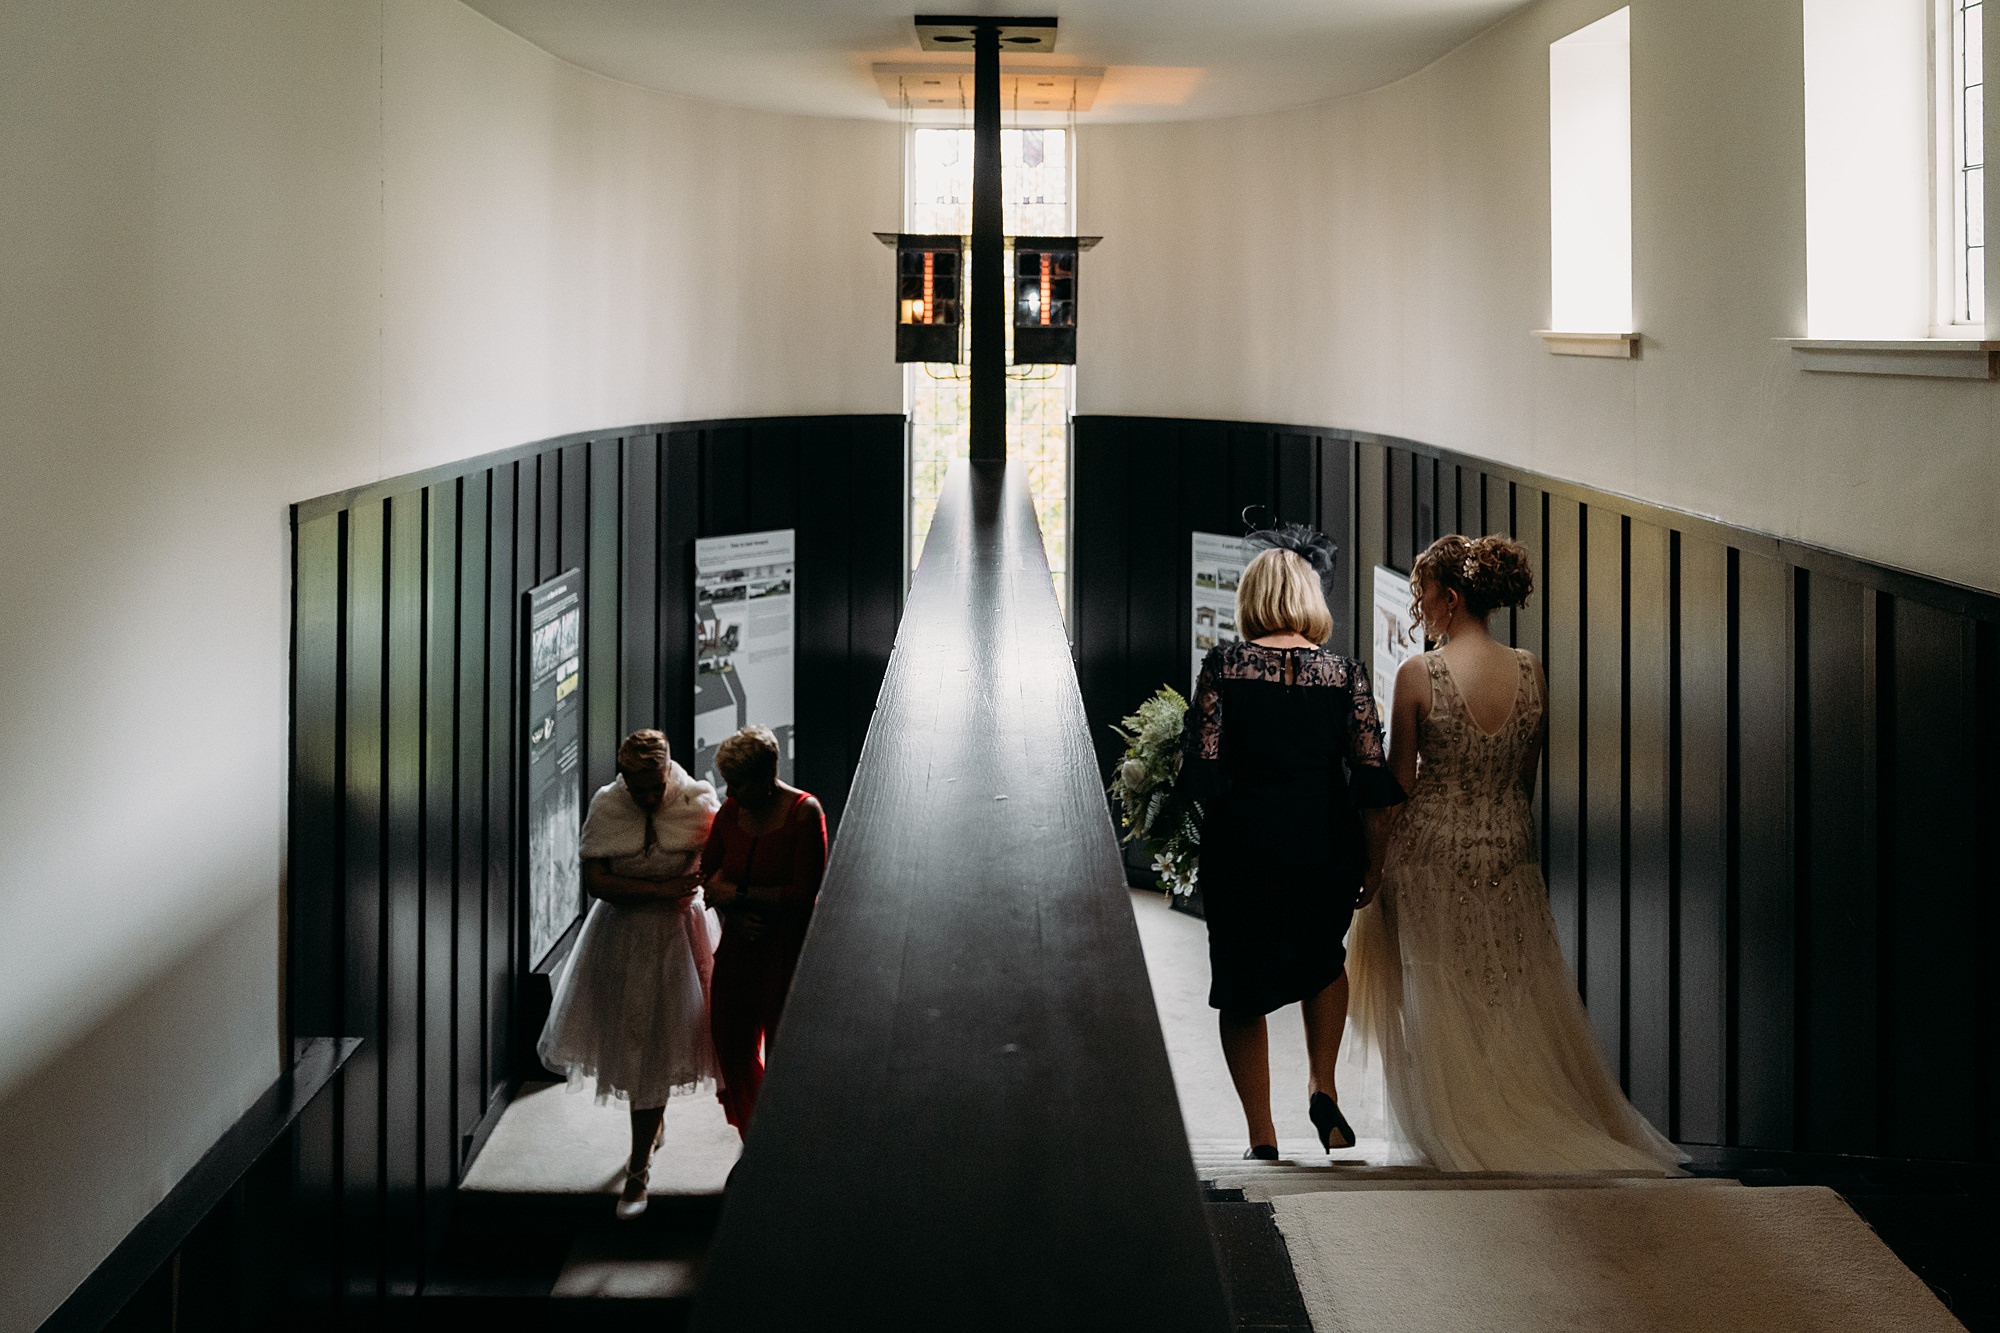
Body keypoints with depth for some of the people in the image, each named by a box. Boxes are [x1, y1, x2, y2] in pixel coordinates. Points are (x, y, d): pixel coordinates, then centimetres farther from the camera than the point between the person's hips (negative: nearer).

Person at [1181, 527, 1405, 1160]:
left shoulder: (1223, 665, -7)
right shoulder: (1345, 675, -3)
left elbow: (1202, 771, -12)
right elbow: (1374, 780, -6)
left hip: (1242, 848, -2)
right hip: (1325, 849, 2)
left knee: (1241, 987, 13)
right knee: (1323, 958, 29)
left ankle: (1262, 1135, 13)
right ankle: (1323, 1086, 16)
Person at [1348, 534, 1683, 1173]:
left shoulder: (1418, 674, -14)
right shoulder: (1531, 673, -2)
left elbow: (1400, 782, -8)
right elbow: (1528, 776, 6)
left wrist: (1380, 863, 4)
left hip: (1433, 850, -4)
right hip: (1511, 851, 4)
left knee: (1443, 1003, 9)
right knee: (1520, 995, 14)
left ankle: (1458, 1126, 14)